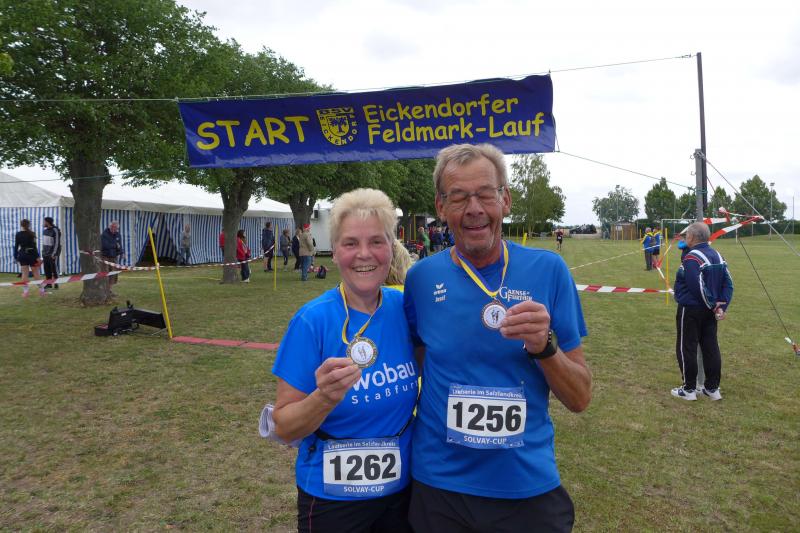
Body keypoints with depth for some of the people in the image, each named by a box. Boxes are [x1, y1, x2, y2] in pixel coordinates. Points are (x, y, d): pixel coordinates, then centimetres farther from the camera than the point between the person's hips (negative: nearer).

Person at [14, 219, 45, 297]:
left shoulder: (18, 234, 1)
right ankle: (41, 290, 6)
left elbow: (16, 246, 4)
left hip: (22, 255, 3)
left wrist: (16, 257, 12)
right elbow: (34, 246, -13)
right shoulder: (31, 234, -9)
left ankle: (25, 291, 3)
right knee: (36, 273, 4)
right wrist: (37, 257, -13)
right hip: (31, 254, -3)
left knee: (24, 274, 6)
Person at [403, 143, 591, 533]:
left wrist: (544, 347, -23)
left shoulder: (547, 270, -9)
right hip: (438, 485, 1)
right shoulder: (421, 278, -6)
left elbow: (580, 398, -6)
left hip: (529, 486, 0)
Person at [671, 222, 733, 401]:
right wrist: (722, 306, -1)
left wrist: (713, 305, -11)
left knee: (686, 348, 3)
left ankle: (689, 389, 11)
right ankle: (712, 388, 22)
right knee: (711, 347, 13)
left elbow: (698, 287, -24)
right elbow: (728, 284, 5)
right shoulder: (717, 255, 7)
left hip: (690, 310, -8)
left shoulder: (691, 258, -20)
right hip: (709, 310, 8)